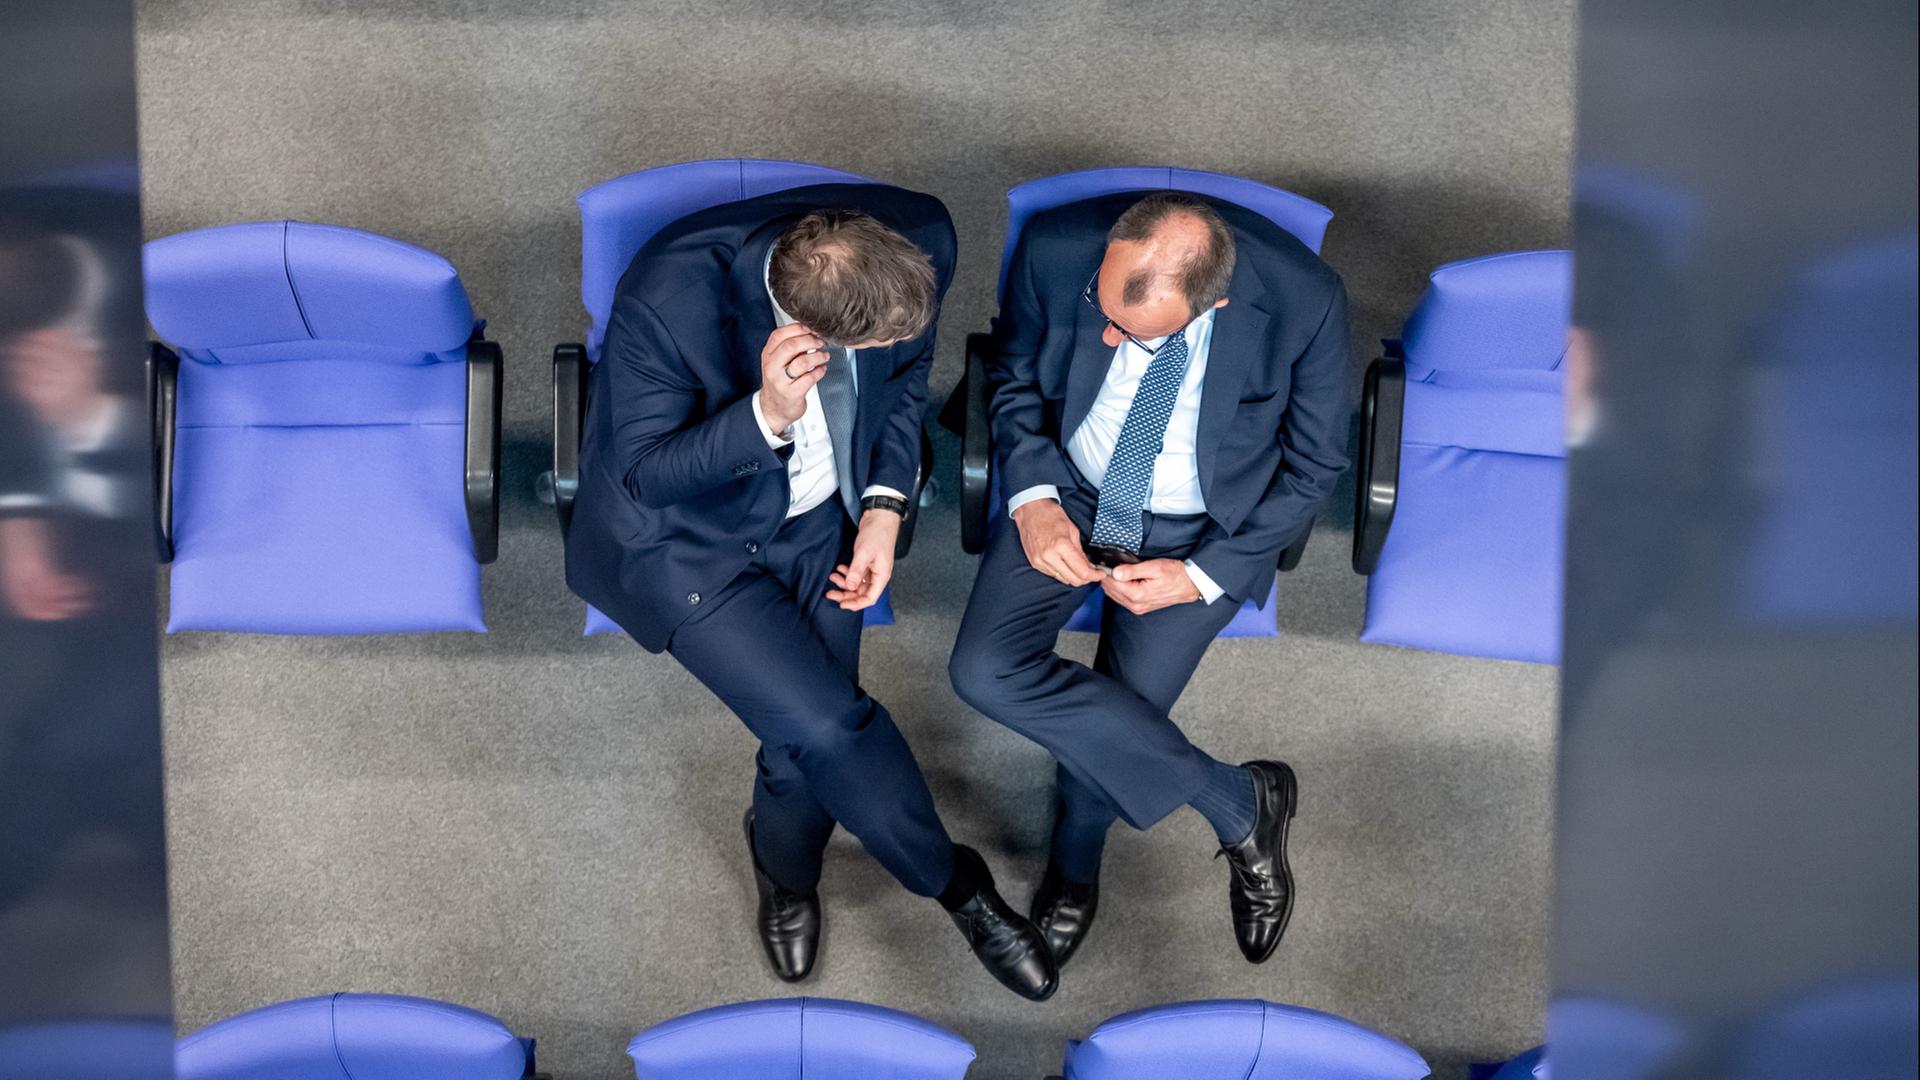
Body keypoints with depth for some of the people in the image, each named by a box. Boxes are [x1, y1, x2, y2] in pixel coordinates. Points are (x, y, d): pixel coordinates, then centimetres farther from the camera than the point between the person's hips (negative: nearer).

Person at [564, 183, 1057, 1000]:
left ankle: (785, 873, 37)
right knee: (827, 730, -16)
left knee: (812, 744, 0)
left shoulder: (918, 242, -22)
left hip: (820, 517, 4)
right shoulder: (667, 299, -35)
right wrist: (767, 414, -40)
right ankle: (957, 885, 12)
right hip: (687, 539, -4)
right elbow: (644, 474, -22)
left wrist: (884, 506, -8)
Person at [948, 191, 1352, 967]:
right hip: (1067, 495, 2)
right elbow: (1014, 377, 0)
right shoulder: (1056, 249, -22)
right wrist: (1031, 496, -15)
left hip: (1206, 529, -2)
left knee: (1121, 707, -13)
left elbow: (1313, 465, -9)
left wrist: (1202, 576, -15)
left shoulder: (1304, 300, -26)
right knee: (984, 670, -18)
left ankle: (1073, 867, 25)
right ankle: (1238, 802, -4)